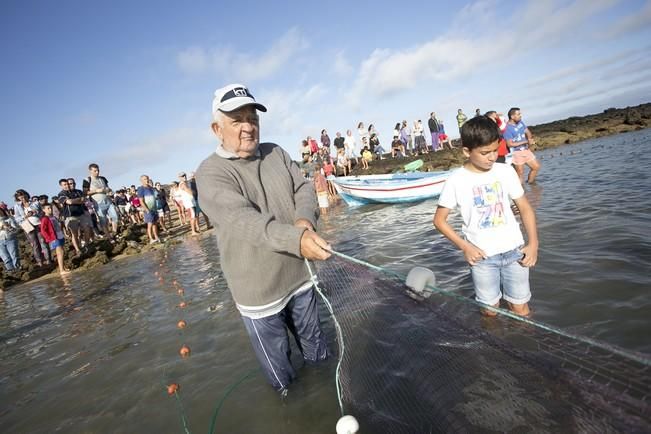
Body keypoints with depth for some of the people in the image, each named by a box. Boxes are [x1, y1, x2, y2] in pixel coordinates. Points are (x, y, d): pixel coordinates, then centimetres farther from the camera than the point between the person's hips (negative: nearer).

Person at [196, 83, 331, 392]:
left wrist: (305, 218, -25)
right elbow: (242, 218, -31)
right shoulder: (211, 172, -16)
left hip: (300, 276, 5)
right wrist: (296, 238, -47)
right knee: (277, 364, 18)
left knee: (315, 344, 28)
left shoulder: (276, 153, 3)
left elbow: (303, 188, -1)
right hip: (259, 292, -5)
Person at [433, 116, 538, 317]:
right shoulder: (456, 180, -11)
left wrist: (533, 243, -5)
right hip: (481, 256, -2)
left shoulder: (506, 171, -2)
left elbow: (524, 207, 5)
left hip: (514, 251, 2)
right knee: (490, 310, 11)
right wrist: (464, 246, -13)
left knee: (520, 309, 11)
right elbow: (439, 220, -5)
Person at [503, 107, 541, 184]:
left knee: (536, 167, 13)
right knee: (520, 173, -2)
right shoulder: (507, 128, -19)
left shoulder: (520, 122, 4)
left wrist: (530, 139, -9)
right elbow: (510, 144, -21)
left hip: (526, 150, 8)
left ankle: (530, 183, 30)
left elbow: (528, 132, 14)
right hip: (517, 153, -8)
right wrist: (525, 141, -17)